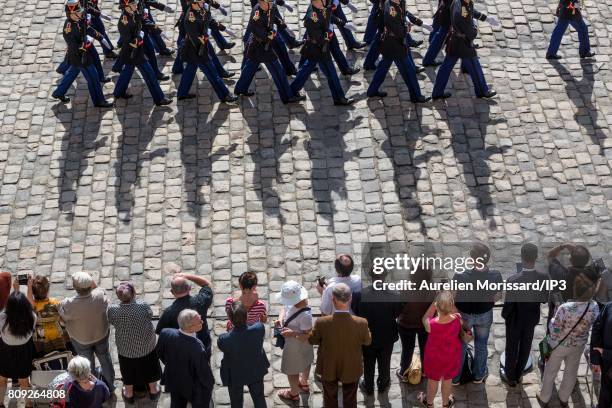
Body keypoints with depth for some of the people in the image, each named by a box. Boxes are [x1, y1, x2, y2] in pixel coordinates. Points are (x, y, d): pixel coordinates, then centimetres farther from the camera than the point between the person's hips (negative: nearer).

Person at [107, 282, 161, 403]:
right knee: (149, 368, 28)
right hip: (146, 346, -1)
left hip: (125, 349, 1)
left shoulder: (112, 310, -27)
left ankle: (129, 394, 50)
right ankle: (153, 391, 50)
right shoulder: (144, 307, -30)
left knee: (129, 371, 28)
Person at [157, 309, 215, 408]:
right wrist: (209, 384, -3)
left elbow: (160, 353, -5)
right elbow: (204, 373, -25)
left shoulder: (166, 333, -28)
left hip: (174, 381, 5)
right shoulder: (198, 349, -43)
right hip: (195, 388, -5)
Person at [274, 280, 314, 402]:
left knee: (291, 371, 20)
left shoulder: (305, 315, -43)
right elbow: (284, 308, 2)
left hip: (296, 346, -8)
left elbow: (308, 336, -33)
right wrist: (280, 319, -16)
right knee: (305, 363, 33)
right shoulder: (294, 301, -20)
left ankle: (294, 394, 47)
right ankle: (304, 384, 61)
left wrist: (293, 333, -41)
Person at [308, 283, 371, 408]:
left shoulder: (322, 323, -31)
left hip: (328, 368, 0)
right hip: (351, 369, 0)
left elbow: (312, 340, -11)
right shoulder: (361, 323, -30)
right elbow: (367, 341, -8)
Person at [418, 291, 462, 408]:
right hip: (451, 356, 1)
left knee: (433, 380, 28)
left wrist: (436, 302, -17)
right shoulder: (458, 320, -34)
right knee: (447, 380, 29)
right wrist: (449, 302, -12)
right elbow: (453, 311, -8)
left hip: (434, 357, -1)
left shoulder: (430, 324, -39)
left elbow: (425, 318, -13)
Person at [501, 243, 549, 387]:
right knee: (525, 348, 25)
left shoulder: (513, 280, -35)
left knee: (512, 348, 20)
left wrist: (504, 315, -3)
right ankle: (518, 375, 44)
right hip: (532, 319, 3)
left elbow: (508, 304, -24)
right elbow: (544, 300, -8)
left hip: (515, 320, -3)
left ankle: (510, 377, 39)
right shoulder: (544, 278, -24)